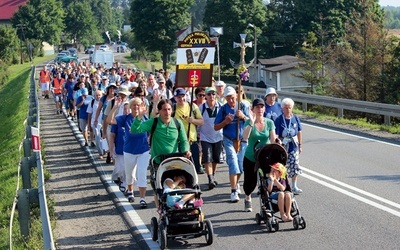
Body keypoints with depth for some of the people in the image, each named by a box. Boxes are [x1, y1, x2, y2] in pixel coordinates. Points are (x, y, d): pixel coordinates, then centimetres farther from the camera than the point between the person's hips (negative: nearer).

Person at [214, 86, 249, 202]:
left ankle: (236, 183, 37)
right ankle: (234, 191, -12)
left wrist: (243, 117, -17)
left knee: (241, 166, 10)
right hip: (229, 141, -2)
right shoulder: (223, 109, -1)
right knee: (233, 164, -13)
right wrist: (225, 121, -17)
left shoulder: (243, 107, 3)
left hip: (242, 140, 2)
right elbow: (216, 127, 1)